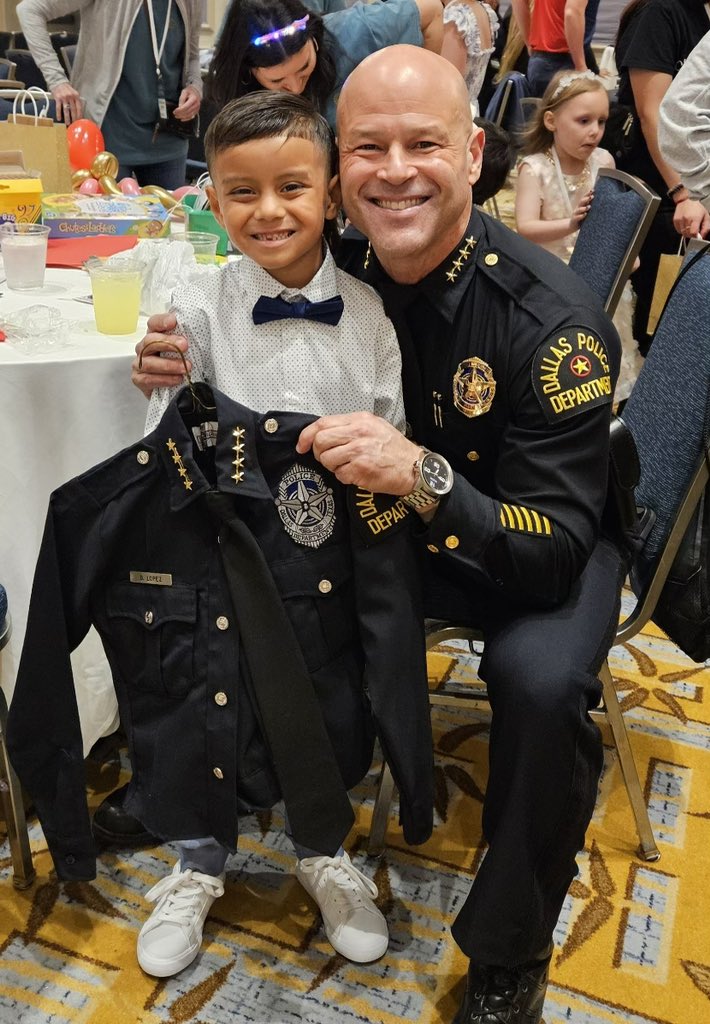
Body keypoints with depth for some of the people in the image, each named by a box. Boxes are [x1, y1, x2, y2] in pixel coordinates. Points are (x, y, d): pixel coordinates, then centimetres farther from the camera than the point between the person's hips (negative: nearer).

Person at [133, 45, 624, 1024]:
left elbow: (556, 549, -27)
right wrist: (190, 377, -18)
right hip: (379, 521, 5)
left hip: (545, 541, -4)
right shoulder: (338, 271, -11)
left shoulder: (551, 317, -26)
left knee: (542, 682, -33)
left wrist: (423, 477, -44)